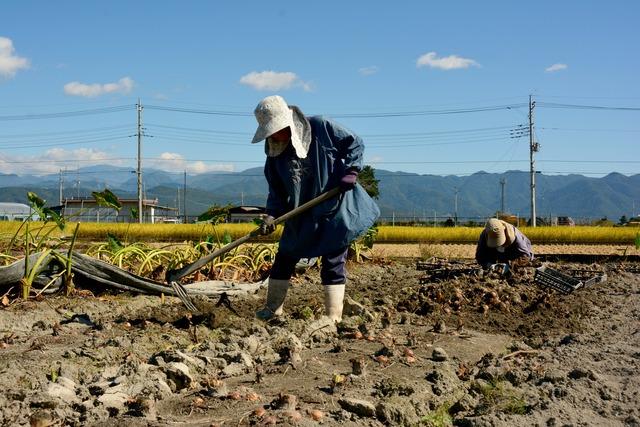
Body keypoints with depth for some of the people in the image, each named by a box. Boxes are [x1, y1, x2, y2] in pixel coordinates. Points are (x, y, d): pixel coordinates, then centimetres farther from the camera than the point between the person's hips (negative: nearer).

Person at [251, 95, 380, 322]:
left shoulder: (321, 127, -14)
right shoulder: (275, 152, -1)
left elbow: (355, 143, -5)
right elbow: (276, 188, 3)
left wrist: (351, 170, -19)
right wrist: (272, 214, -12)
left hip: (335, 209, -5)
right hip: (301, 216, 5)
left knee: (333, 261, -4)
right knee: (284, 258, 11)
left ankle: (333, 317, 3)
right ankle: (273, 308, 26)